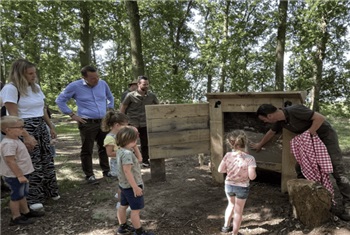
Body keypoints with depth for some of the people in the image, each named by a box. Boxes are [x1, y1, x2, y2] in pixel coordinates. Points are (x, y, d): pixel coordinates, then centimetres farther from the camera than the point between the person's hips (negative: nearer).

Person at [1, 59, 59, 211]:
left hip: (41, 127, 7)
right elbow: (14, 116, -17)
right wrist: (26, 136, -22)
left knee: (47, 160, 12)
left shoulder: (36, 87, 10)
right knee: (32, 163, -1)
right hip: (26, 129, -7)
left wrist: (51, 127, 19)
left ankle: (49, 191, 28)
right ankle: (32, 198, 15)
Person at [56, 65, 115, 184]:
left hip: (103, 122, 4)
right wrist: (72, 115, -5)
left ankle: (106, 171, 27)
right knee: (87, 150, 2)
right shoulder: (75, 86, -8)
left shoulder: (103, 84, 4)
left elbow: (110, 97, 23)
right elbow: (60, 100, 1)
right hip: (87, 123, -4)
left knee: (104, 148, 13)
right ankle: (89, 175, 14)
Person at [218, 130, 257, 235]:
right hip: (242, 187, -3)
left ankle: (226, 226, 46)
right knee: (238, 211, 16)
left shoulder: (228, 155, -14)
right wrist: (254, 173, 0)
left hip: (229, 185, 4)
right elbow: (252, 177, -22)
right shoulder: (249, 158, -23)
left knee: (231, 204, 31)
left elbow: (220, 170, -6)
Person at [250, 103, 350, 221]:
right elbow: (270, 133, 15)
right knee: (300, 167, 4)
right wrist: (260, 145, 26)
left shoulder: (294, 110, -31)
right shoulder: (279, 121, -5)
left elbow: (320, 118, -28)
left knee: (337, 170, -7)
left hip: (326, 135, -8)